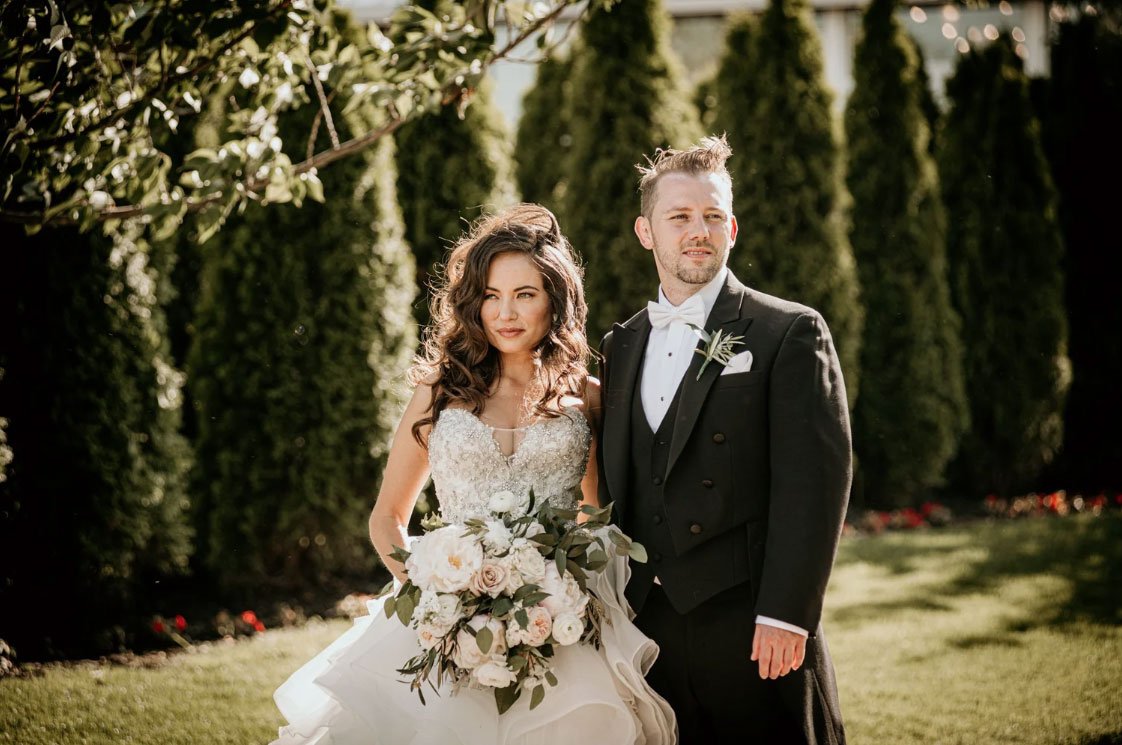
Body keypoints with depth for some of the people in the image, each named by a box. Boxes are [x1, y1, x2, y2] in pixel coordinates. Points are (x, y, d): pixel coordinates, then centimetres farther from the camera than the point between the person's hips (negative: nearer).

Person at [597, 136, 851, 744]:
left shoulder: (791, 333, -3)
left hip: (754, 630, -5)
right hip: (648, 626, 5)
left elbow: (816, 477, -10)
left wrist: (785, 615, -17)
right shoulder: (621, 347, 15)